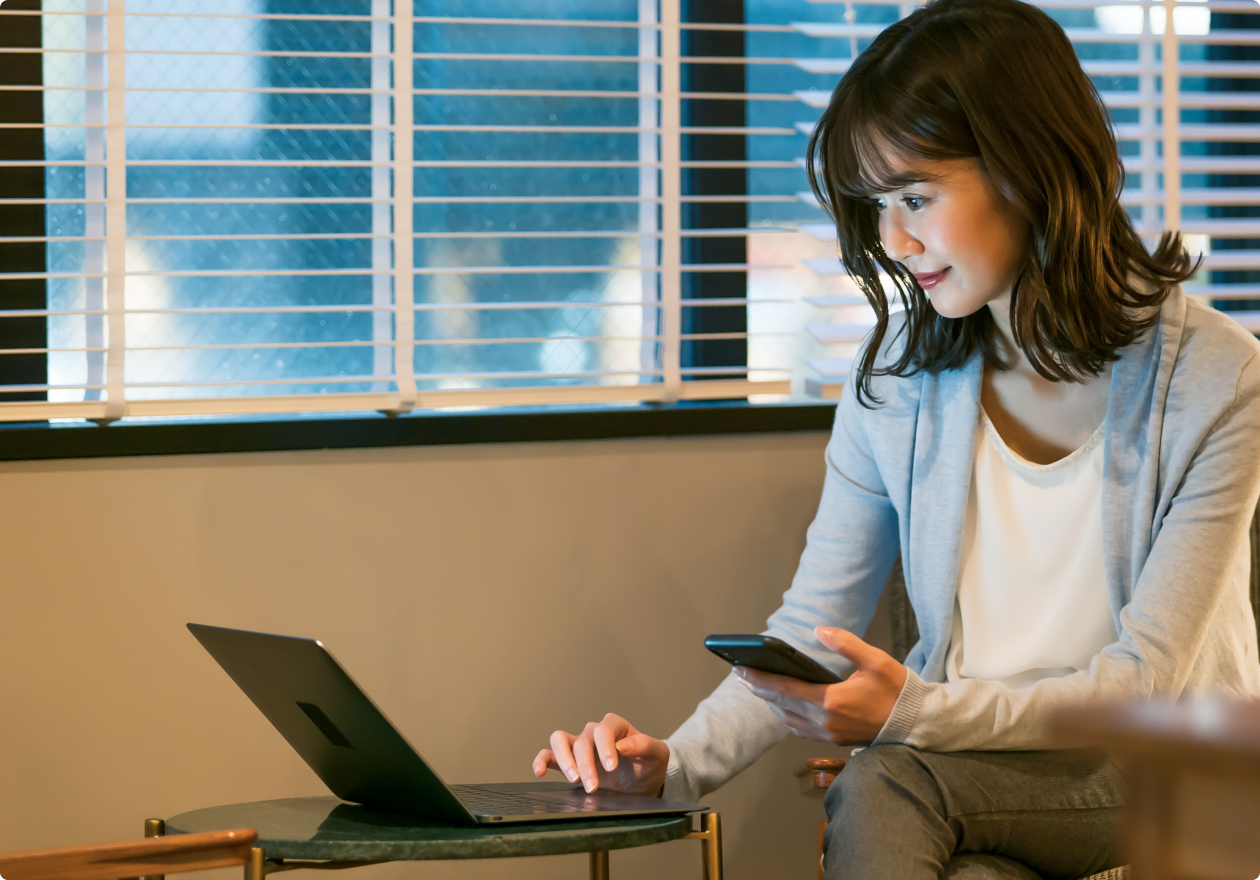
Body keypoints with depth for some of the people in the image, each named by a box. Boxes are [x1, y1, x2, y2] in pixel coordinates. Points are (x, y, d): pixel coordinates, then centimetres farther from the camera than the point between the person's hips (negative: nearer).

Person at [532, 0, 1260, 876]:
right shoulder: (899, 376, 4)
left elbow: (1145, 678, -14)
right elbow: (808, 630, 5)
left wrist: (917, 712, -29)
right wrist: (677, 763, -16)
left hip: (1179, 777, -3)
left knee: (883, 788, -31)